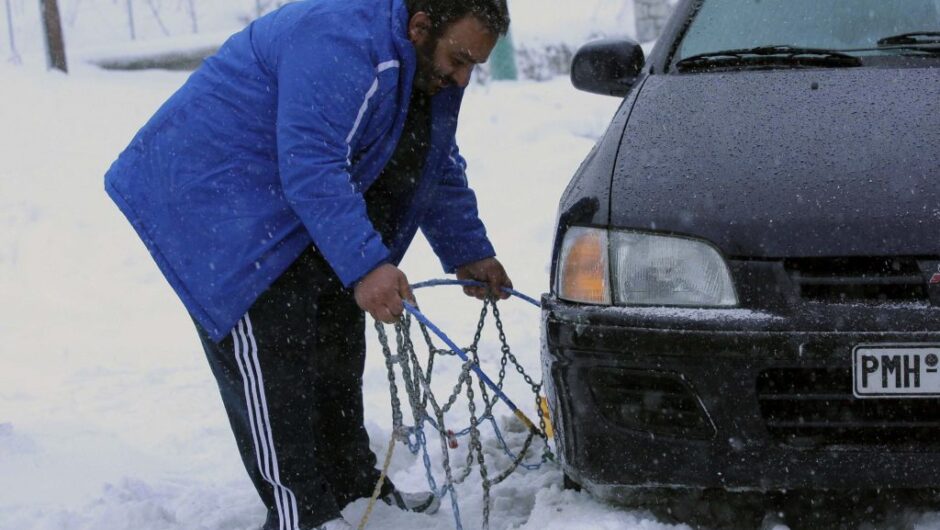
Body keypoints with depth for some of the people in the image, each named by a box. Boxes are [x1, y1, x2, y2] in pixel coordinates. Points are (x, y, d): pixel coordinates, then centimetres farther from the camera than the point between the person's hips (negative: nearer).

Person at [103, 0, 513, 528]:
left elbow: (441, 170, 18)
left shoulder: (431, 67, 4)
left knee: (334, 343, 12)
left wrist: (468, 253, 13)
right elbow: (312, 169, -37)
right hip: (217, 193, -10)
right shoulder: (342, 45, -30)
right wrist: (364, 266, -42)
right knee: (272, 359, -14)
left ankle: (353, 486, 24)